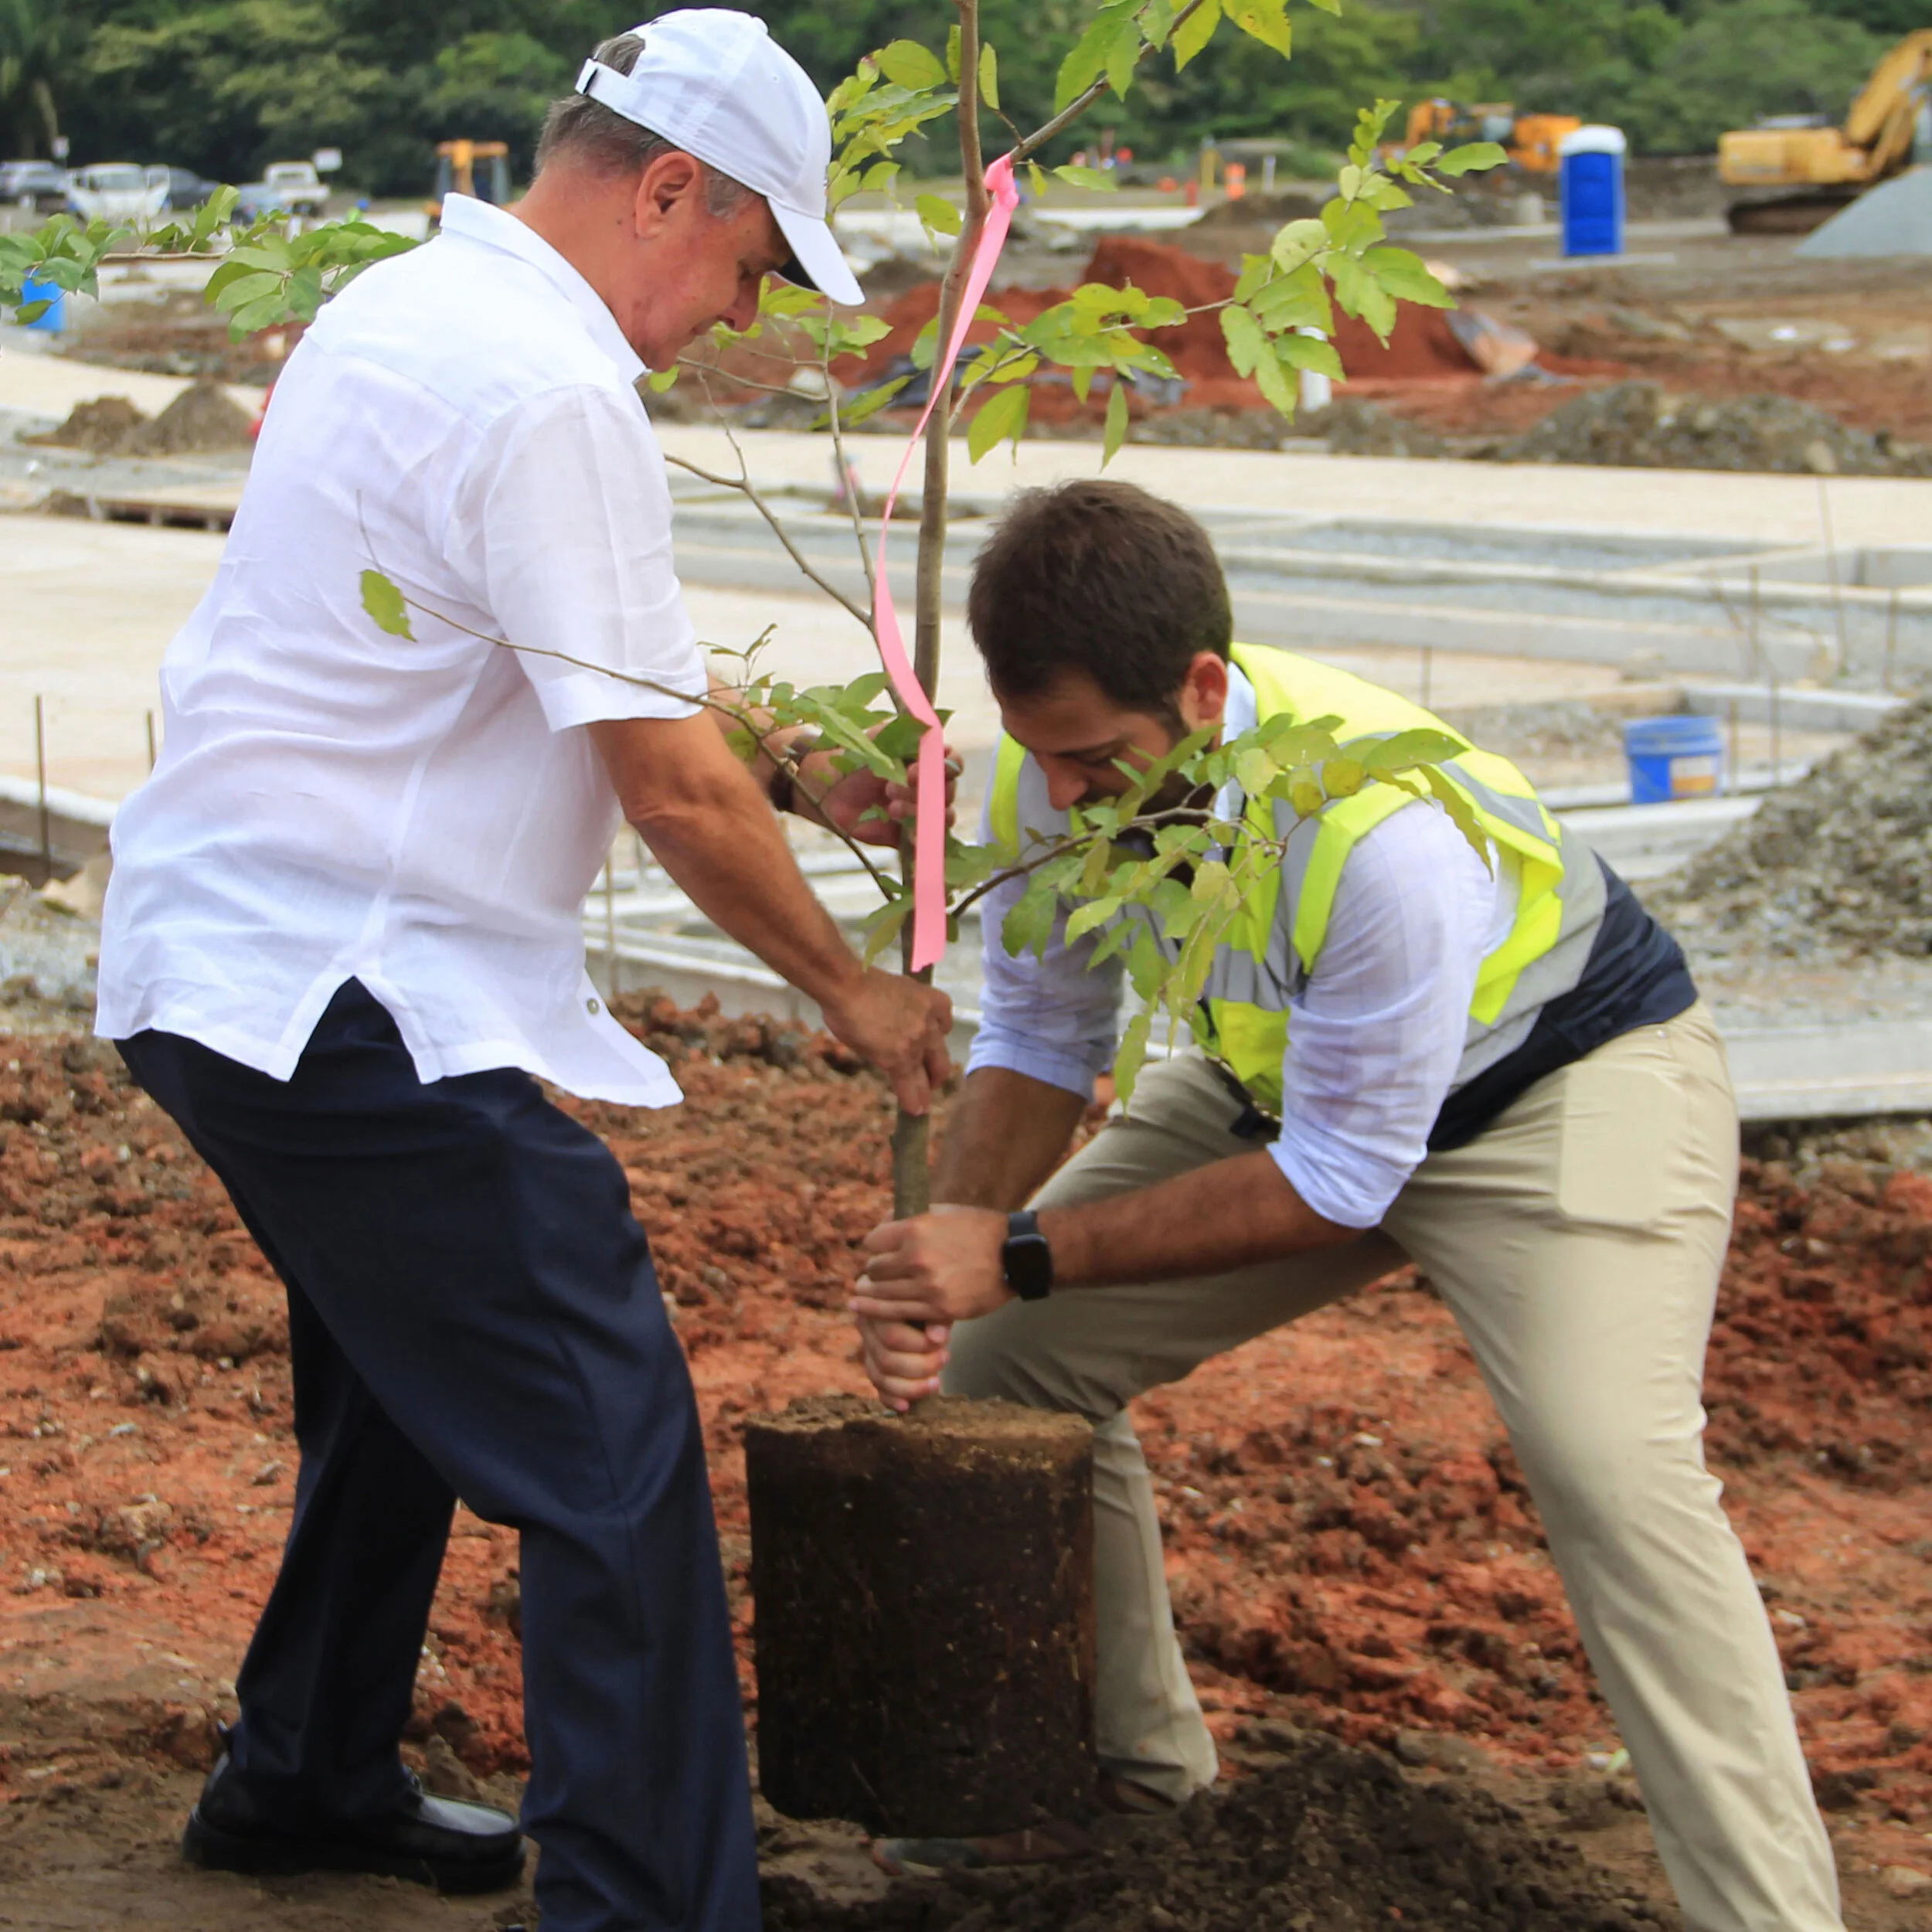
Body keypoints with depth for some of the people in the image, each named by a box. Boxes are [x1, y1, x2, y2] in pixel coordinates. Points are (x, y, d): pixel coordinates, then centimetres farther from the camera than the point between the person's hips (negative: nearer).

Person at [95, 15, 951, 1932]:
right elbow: (671, 788, -16)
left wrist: (788, 767, 20)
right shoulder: (553, 395, -18)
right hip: (347, 1000, -11)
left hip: (217, 961, 11)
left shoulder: (406, 305, 14)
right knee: (611, 1460, -11)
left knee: (407, 1388, 27)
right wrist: (850, 992, -3)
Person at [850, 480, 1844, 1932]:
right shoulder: (1048, 784, -21)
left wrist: (1023, 1254, -32)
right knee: (1007, 1354, 1)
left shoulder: (1383, 830, -41)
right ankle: (1133, 1763, 19)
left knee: (1617, 1472, -27)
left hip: (1561, 1078, -7)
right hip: (1284, 1073, 7)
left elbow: (1333, 1181, -30)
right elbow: (1039, 1047, -5)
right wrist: (954, 1241, -25)